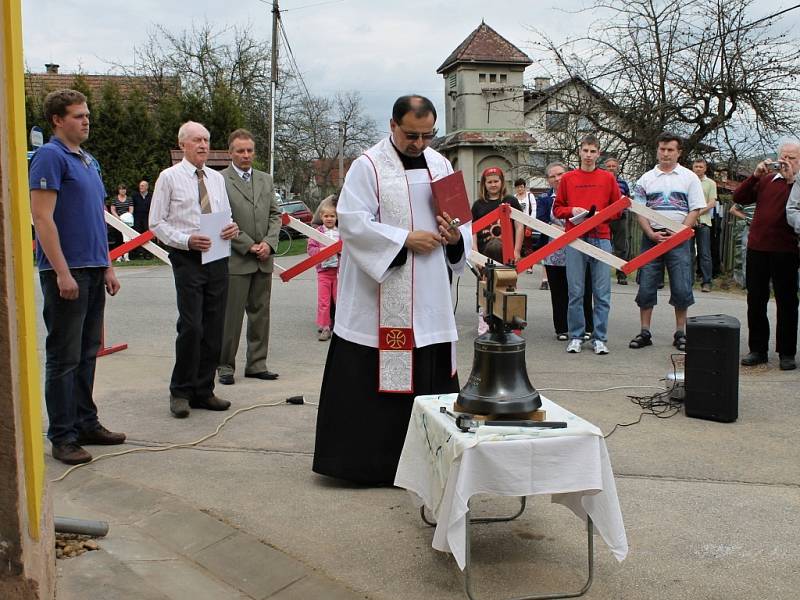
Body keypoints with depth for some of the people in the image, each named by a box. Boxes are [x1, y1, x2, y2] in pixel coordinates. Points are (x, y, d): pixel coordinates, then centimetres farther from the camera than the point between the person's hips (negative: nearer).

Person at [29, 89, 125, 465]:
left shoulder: (89, 161, 16)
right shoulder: (50, 156, -9)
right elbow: (42, 217, -16)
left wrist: (107, 267, 17)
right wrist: (62, 272, -20)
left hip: (93, 271, 8)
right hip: (66, 272, -8)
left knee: (87, 354, 14)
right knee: (64, 358, -2)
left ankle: (86, 423, 23)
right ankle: (62, 436, 7)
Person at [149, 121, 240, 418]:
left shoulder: (217, 178, 14)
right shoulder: (169, 177, 0)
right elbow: (157, 223, -2)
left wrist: (231, 228, -3)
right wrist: (187, 240, -16)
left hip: (218, 258, 5)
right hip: (188, 259, -5)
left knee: (214, 329, 7)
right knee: (191, 327, -10)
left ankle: (203, 391, 17)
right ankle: (180, 392, 6)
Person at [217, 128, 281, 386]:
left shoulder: (266, 179, 15)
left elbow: (275, 214, 13)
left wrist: (268, 243, -4)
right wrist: (249, 246, -12)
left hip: (264, 259, 6)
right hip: (235, 259, -6)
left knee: (261, 314, 10)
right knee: (231, 316, -1)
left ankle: (256, 364, 19)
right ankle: (225, 365, 10)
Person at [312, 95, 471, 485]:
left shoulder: (440, 164, 12)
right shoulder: (368, 166, -6)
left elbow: (460, 217, 16)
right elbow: (353, 222, -14)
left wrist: (455, 236, -7)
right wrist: (406, 240, -17)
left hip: (429, 298, 6)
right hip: (380, 295, -5)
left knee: (429, 376, 9)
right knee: (369, 378, -1)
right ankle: (364, 457, 11)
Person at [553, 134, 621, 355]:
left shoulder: (608, 178, 10)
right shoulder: (568, 178, 10)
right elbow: (557, 209, 12)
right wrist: (572, 210, -7)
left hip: (601, 239, 0)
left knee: (602, 293, 0)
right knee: (575, 292, 2)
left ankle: (599, 338, 8)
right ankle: (576, 337, 11)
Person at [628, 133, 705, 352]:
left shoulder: (689, 177, 5)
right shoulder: (646, 179, 9)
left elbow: (695, 210, 1)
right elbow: (639, 210, 5)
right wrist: (651, 234, -9)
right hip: (652, 237, 2)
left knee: (681, 288, -2)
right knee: (646, 287, 2)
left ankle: (680, 333, 10)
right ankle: (645, 332, 11)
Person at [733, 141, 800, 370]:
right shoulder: (766, 179, 13)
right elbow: (739, 198, 4)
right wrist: (756, 175, -7)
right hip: (757, 248, 4)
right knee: (755, 301, 8)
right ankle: (757, 349, 18)